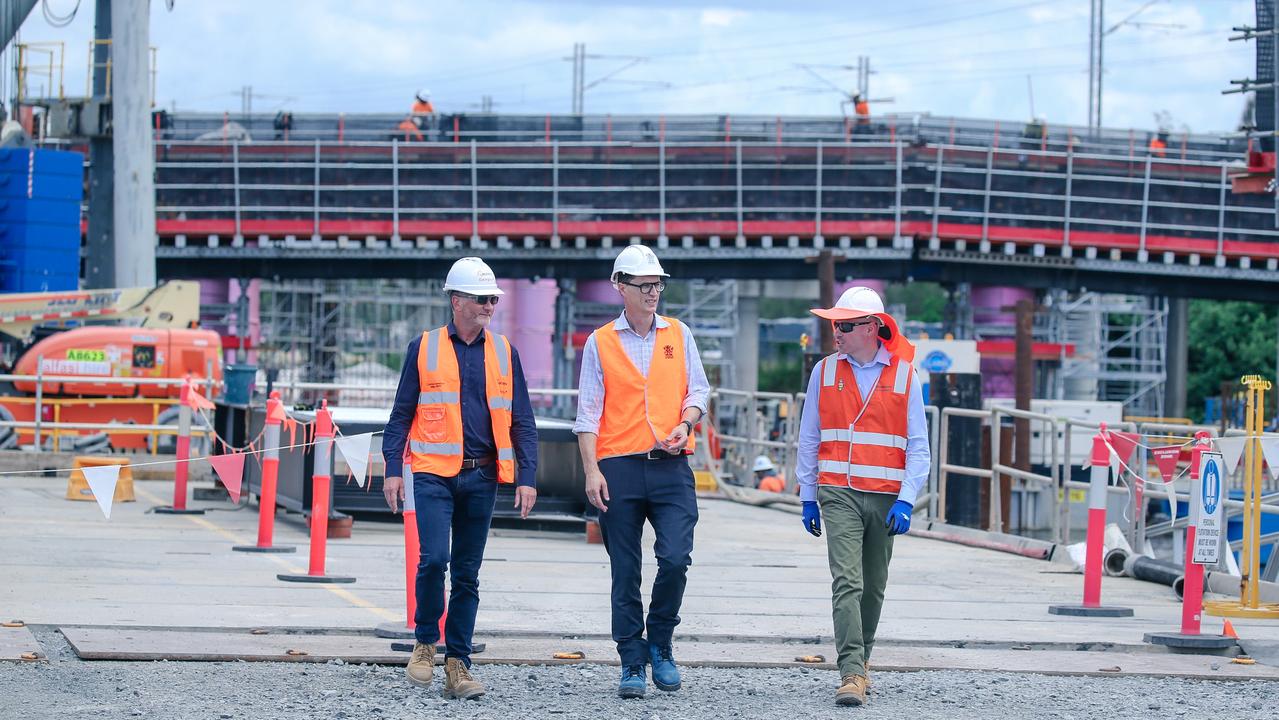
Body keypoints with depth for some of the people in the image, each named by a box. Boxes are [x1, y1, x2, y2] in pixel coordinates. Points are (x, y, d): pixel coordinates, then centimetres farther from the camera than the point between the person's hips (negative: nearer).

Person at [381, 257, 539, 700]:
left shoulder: (504, 353, 9)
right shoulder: (424, 348, 3)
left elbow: (521, 422, 10)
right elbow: (401, 413, 6)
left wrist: (526, 477, 1)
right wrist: (393, 469, -1)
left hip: (481, 477, 3)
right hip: (434, 474, -3)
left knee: (467, 574, 5)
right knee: (433, 559, -16)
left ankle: (457, 664, 10)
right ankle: (425, 644, 5)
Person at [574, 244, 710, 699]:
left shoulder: (678, 334, 11)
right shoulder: (600, 343, 5)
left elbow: (697, 389, 14)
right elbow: (588, 413, 2)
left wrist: (685, 424, -7)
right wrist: (591, 470, -7)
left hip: (670, 466, 1)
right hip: (619, 468, -1)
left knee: (675, 558, -13)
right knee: (626, 573, 2)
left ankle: (660, 644, 8)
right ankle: (632, 664, 10)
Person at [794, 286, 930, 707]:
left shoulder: (903, 376, 2)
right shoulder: (825, 371, 6)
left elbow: (918, 447, 3)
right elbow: (809, 439, 12)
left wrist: (906, 500, -7)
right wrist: (808, 497, 11)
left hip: (886, 497, 1)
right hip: (839, 494, -1)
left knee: (873, 588, 9)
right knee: (847, 582, -14)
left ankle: (861, 659, 26)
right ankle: (852, 673, -21)